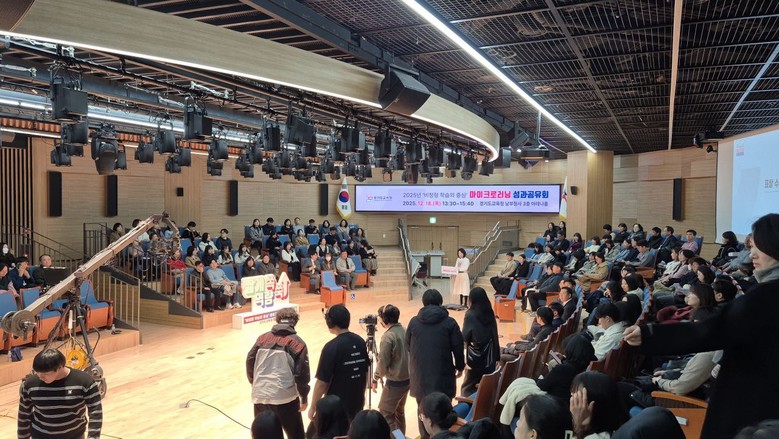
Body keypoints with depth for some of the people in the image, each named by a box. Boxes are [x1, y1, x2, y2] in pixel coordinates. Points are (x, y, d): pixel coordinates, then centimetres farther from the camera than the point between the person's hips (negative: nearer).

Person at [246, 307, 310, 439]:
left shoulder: (263, 338, 8)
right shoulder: (297, 343, -3)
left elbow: (250, 363, 11)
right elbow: (301, 373, -6)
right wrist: (304, 397, 6)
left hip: (260, 396, 4)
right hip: (285, 398, -4)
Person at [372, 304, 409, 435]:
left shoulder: (388, 336, -19)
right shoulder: (404, 331, 4)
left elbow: (383, 364, -17)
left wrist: (375, 378, -3)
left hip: (395, 382, -8)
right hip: (408, 379, 8)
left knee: (385, 413, 3)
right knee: (399, 411, 20)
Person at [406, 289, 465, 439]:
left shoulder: (414, 321, 2)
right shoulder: (449, 322, -6)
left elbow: (407, 346, 11)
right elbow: (458, 347, -4)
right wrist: (460, 366, 12)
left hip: (420, 374, 3)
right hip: (443, 373, -2)